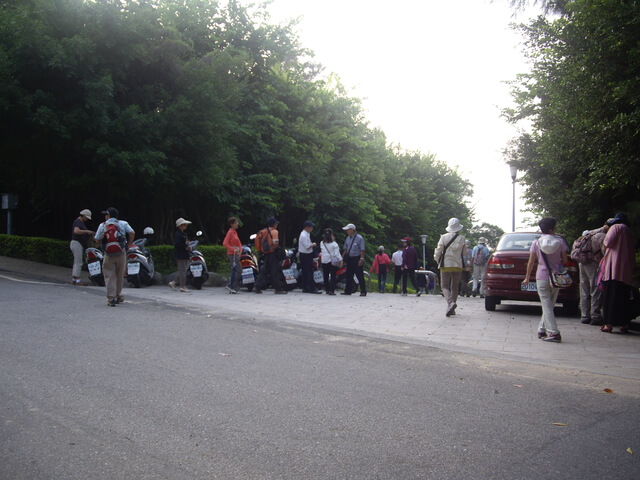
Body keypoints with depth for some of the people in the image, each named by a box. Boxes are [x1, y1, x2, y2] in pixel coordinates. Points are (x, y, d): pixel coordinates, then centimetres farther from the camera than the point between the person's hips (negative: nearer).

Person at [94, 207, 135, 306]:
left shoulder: (102, 225, 4)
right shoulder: (123, 224, 6)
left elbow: (97, 240, 3)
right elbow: (132, 233, -5)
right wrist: (128, 245, 3)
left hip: (108, 254, -1)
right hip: (121, 253, 1)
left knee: (109, 276, 2)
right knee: (120, 276, 14)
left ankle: (111, 298, -6)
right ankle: (118, 296, 24)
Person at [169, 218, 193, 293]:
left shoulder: (184, 233, 17)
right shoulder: (177, 234, -13)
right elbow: (176, 244, -21)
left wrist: (188, 247, 9)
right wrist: (185, 244, -22)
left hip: (184, 255, 10)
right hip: (180, 255, -10)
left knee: (182, 271, 12)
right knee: (182, 271, -5)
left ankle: (173, 282, 21)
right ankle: (183, 287, 0)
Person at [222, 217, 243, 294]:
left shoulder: (235, 232, 16)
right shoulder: (230, 232, -10)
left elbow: (239, 243, 20)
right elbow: (225, 243, -18)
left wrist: (240, 250, 2)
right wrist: (233, 249, -21)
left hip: (236, 254, 9)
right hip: (232, 254, -9)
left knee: (234, 270, 10)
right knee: (239, 270, -12)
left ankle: (232, 288, 15)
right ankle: (232, 286, -7)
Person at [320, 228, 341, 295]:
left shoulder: (322, 243, 3)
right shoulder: (334, 244, -8)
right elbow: (337, 253, -10)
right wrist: (340, 260, -4)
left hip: (324, 261, 4)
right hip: (333, 261, -4)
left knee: (326, 276, 11)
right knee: (333, 276, -1)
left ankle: (327, 290, 15)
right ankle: (331, 290, -8)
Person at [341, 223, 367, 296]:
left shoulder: (359, 238, -8)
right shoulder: (348, 238, 12)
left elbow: (362, 250, -11)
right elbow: (345, 249, 19)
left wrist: (361, 259, -18)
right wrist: (342, 258, 14)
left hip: (357, 259, -7)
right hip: (349, 259, 7)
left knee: (360, 276, -7)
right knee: (349, 275, 9)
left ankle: (363, 291, -4)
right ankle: (348, 291, 16)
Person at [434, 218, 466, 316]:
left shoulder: (444, 237, -4)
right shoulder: (462, 238, 1)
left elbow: (438, 250, -4)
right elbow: (464, 252, 1)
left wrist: (437, 260, 13)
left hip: (446, 265, -2)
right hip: (458, 265, 2)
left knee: (445, 286, 0)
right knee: (454, 287, 12)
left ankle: (451, 302, -27)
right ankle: (451, 309, 10)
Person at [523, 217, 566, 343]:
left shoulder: (536, 243, -4)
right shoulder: (559, 242, -1)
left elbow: (531, 263, -2)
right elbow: (564, 260, 5)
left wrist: (527, 277, 8)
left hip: (542, 277, -2)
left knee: (547, 305, -3)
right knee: (549, 304, 13)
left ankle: (554, 333, -11)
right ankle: (542, 330, 20)